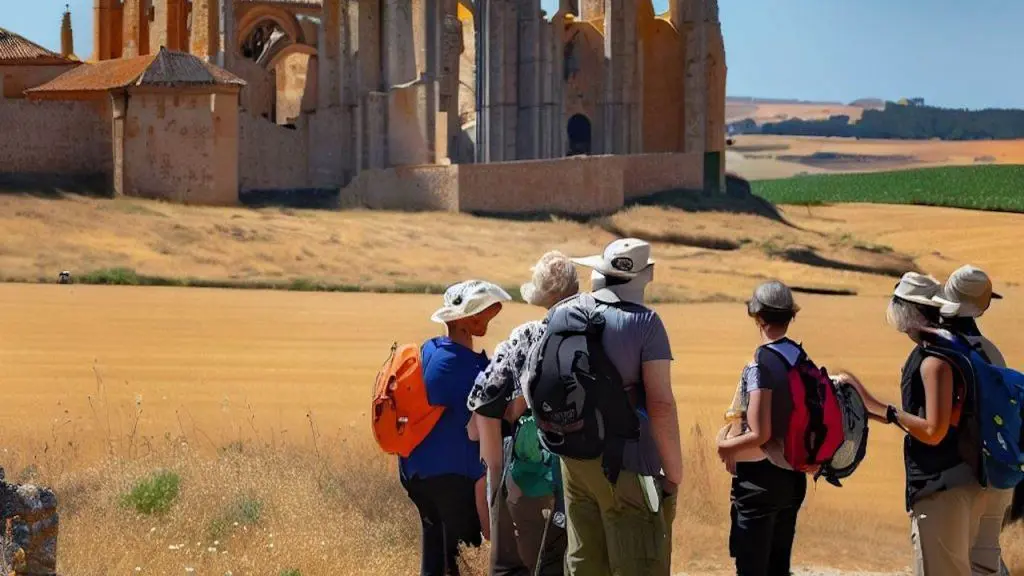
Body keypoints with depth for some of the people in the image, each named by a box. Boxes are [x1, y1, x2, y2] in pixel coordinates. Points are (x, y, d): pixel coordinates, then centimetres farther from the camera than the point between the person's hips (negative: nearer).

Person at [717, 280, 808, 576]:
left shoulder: (761, 365, -18)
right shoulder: (802, 361, 5)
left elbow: (759, 435, -21)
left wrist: (725, 445, -4)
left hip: (759, 481, -8)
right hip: (793, 478, 8)